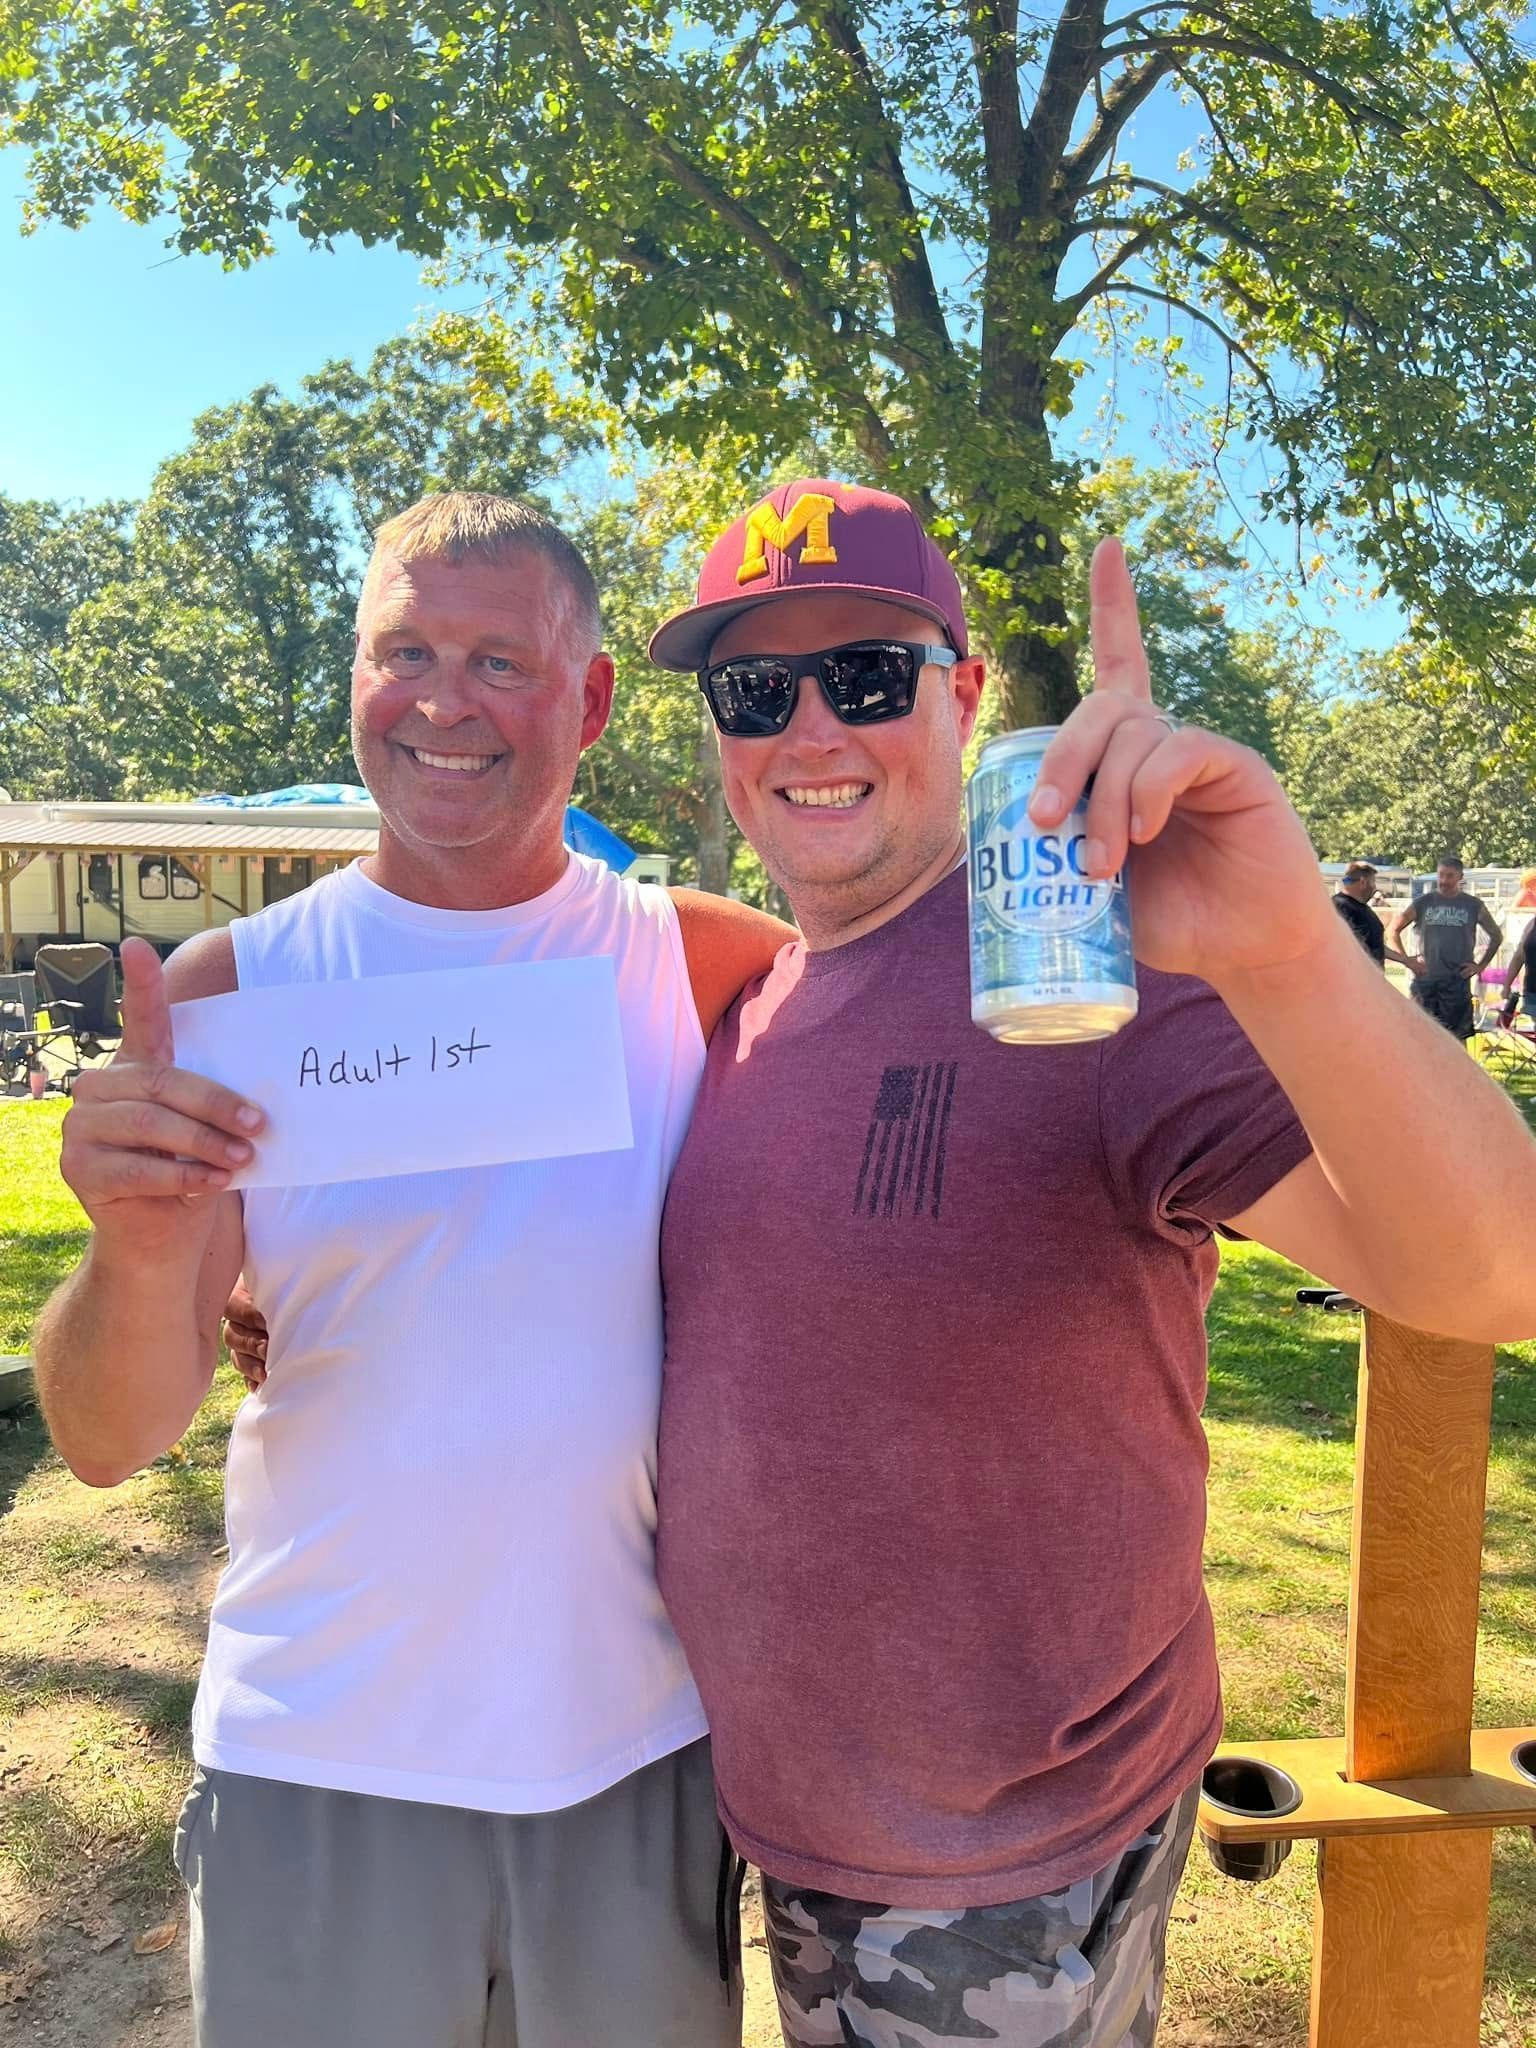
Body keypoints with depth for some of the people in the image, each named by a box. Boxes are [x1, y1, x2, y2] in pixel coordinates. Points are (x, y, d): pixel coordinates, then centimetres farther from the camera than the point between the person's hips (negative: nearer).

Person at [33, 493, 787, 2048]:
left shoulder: (717, 969, -6)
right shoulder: (230, 991, -6)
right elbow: (107, 1444, -7)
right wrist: (141, 1253, -27)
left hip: (644, 1756, 1)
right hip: (316, 1770, 0)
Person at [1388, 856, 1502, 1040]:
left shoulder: (1474, 905, 4)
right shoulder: (1423, 902, 4)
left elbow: (1496, 936, 14)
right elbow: (1394, 929, 10)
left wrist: (1480, 965, 5)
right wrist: (1406, 960, 2)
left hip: (1457, 981, -1)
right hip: (1425, 978, 1)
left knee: (1457, 1036, 0)